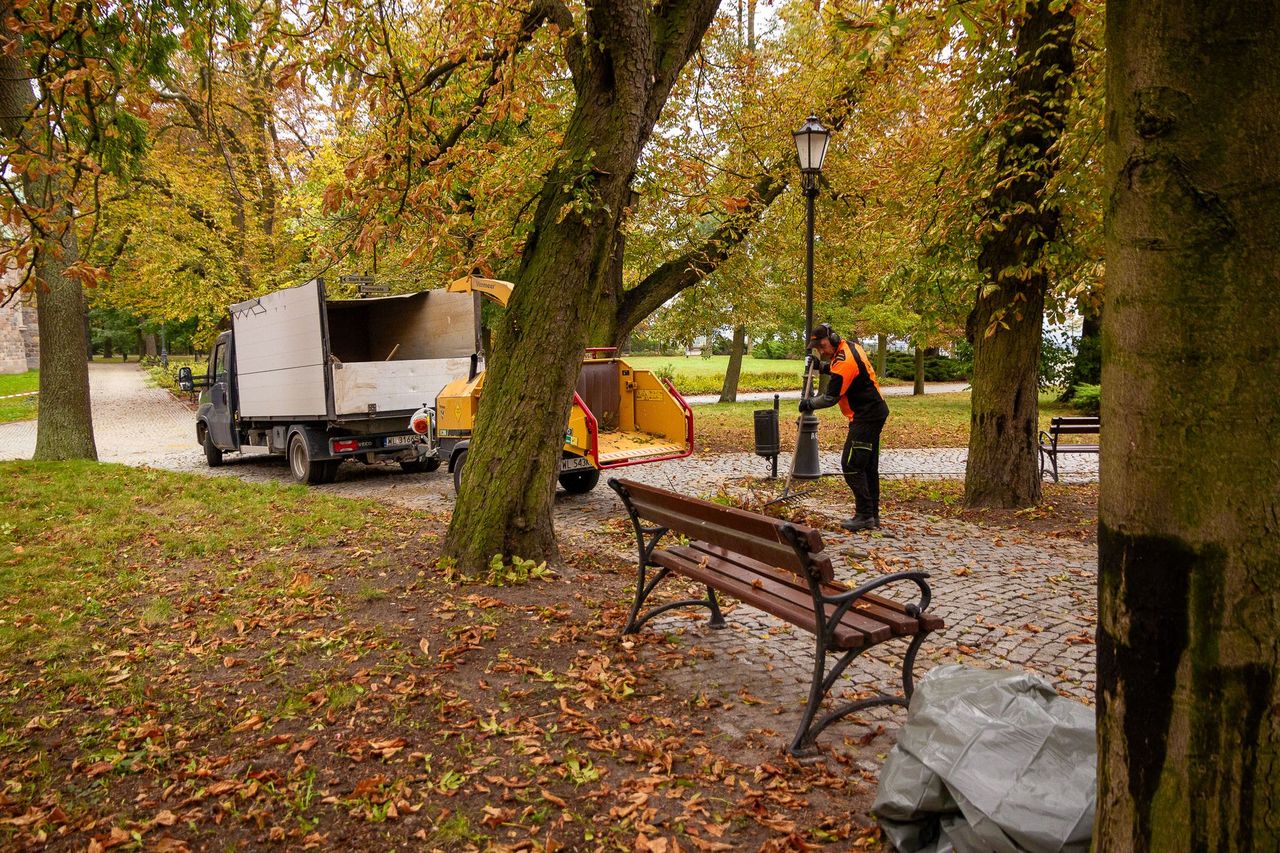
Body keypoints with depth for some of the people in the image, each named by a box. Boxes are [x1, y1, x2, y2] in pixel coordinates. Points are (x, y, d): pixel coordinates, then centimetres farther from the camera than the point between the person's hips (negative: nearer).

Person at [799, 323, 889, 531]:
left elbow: (831, 398, -16)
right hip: (875, 412, 10)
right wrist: (824, 368, 12)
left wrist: (809, 403, 1)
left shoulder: (844, 362, -22)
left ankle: (864, 515, -7)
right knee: (868, 466, 14)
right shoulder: (852, 346, 8)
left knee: (851, 465, -9)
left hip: (866, 416, -10)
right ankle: (872, 515, 21)